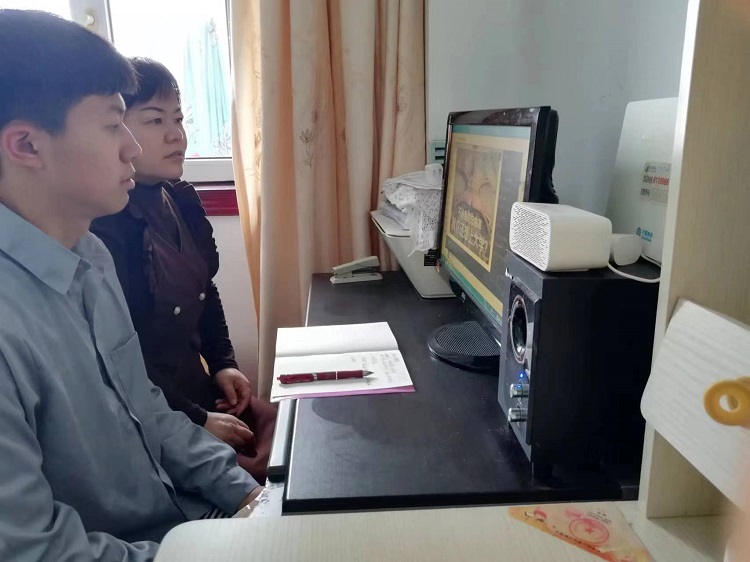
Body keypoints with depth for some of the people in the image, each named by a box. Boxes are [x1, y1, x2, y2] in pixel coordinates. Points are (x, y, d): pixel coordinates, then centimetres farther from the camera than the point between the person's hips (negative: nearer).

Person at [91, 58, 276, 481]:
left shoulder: (181, 199, 2)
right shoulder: (101, 226, -24)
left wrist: (223, 362, 4)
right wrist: (196, 421, -17)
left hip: (196, 384, 8)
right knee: (262, 475, -10)